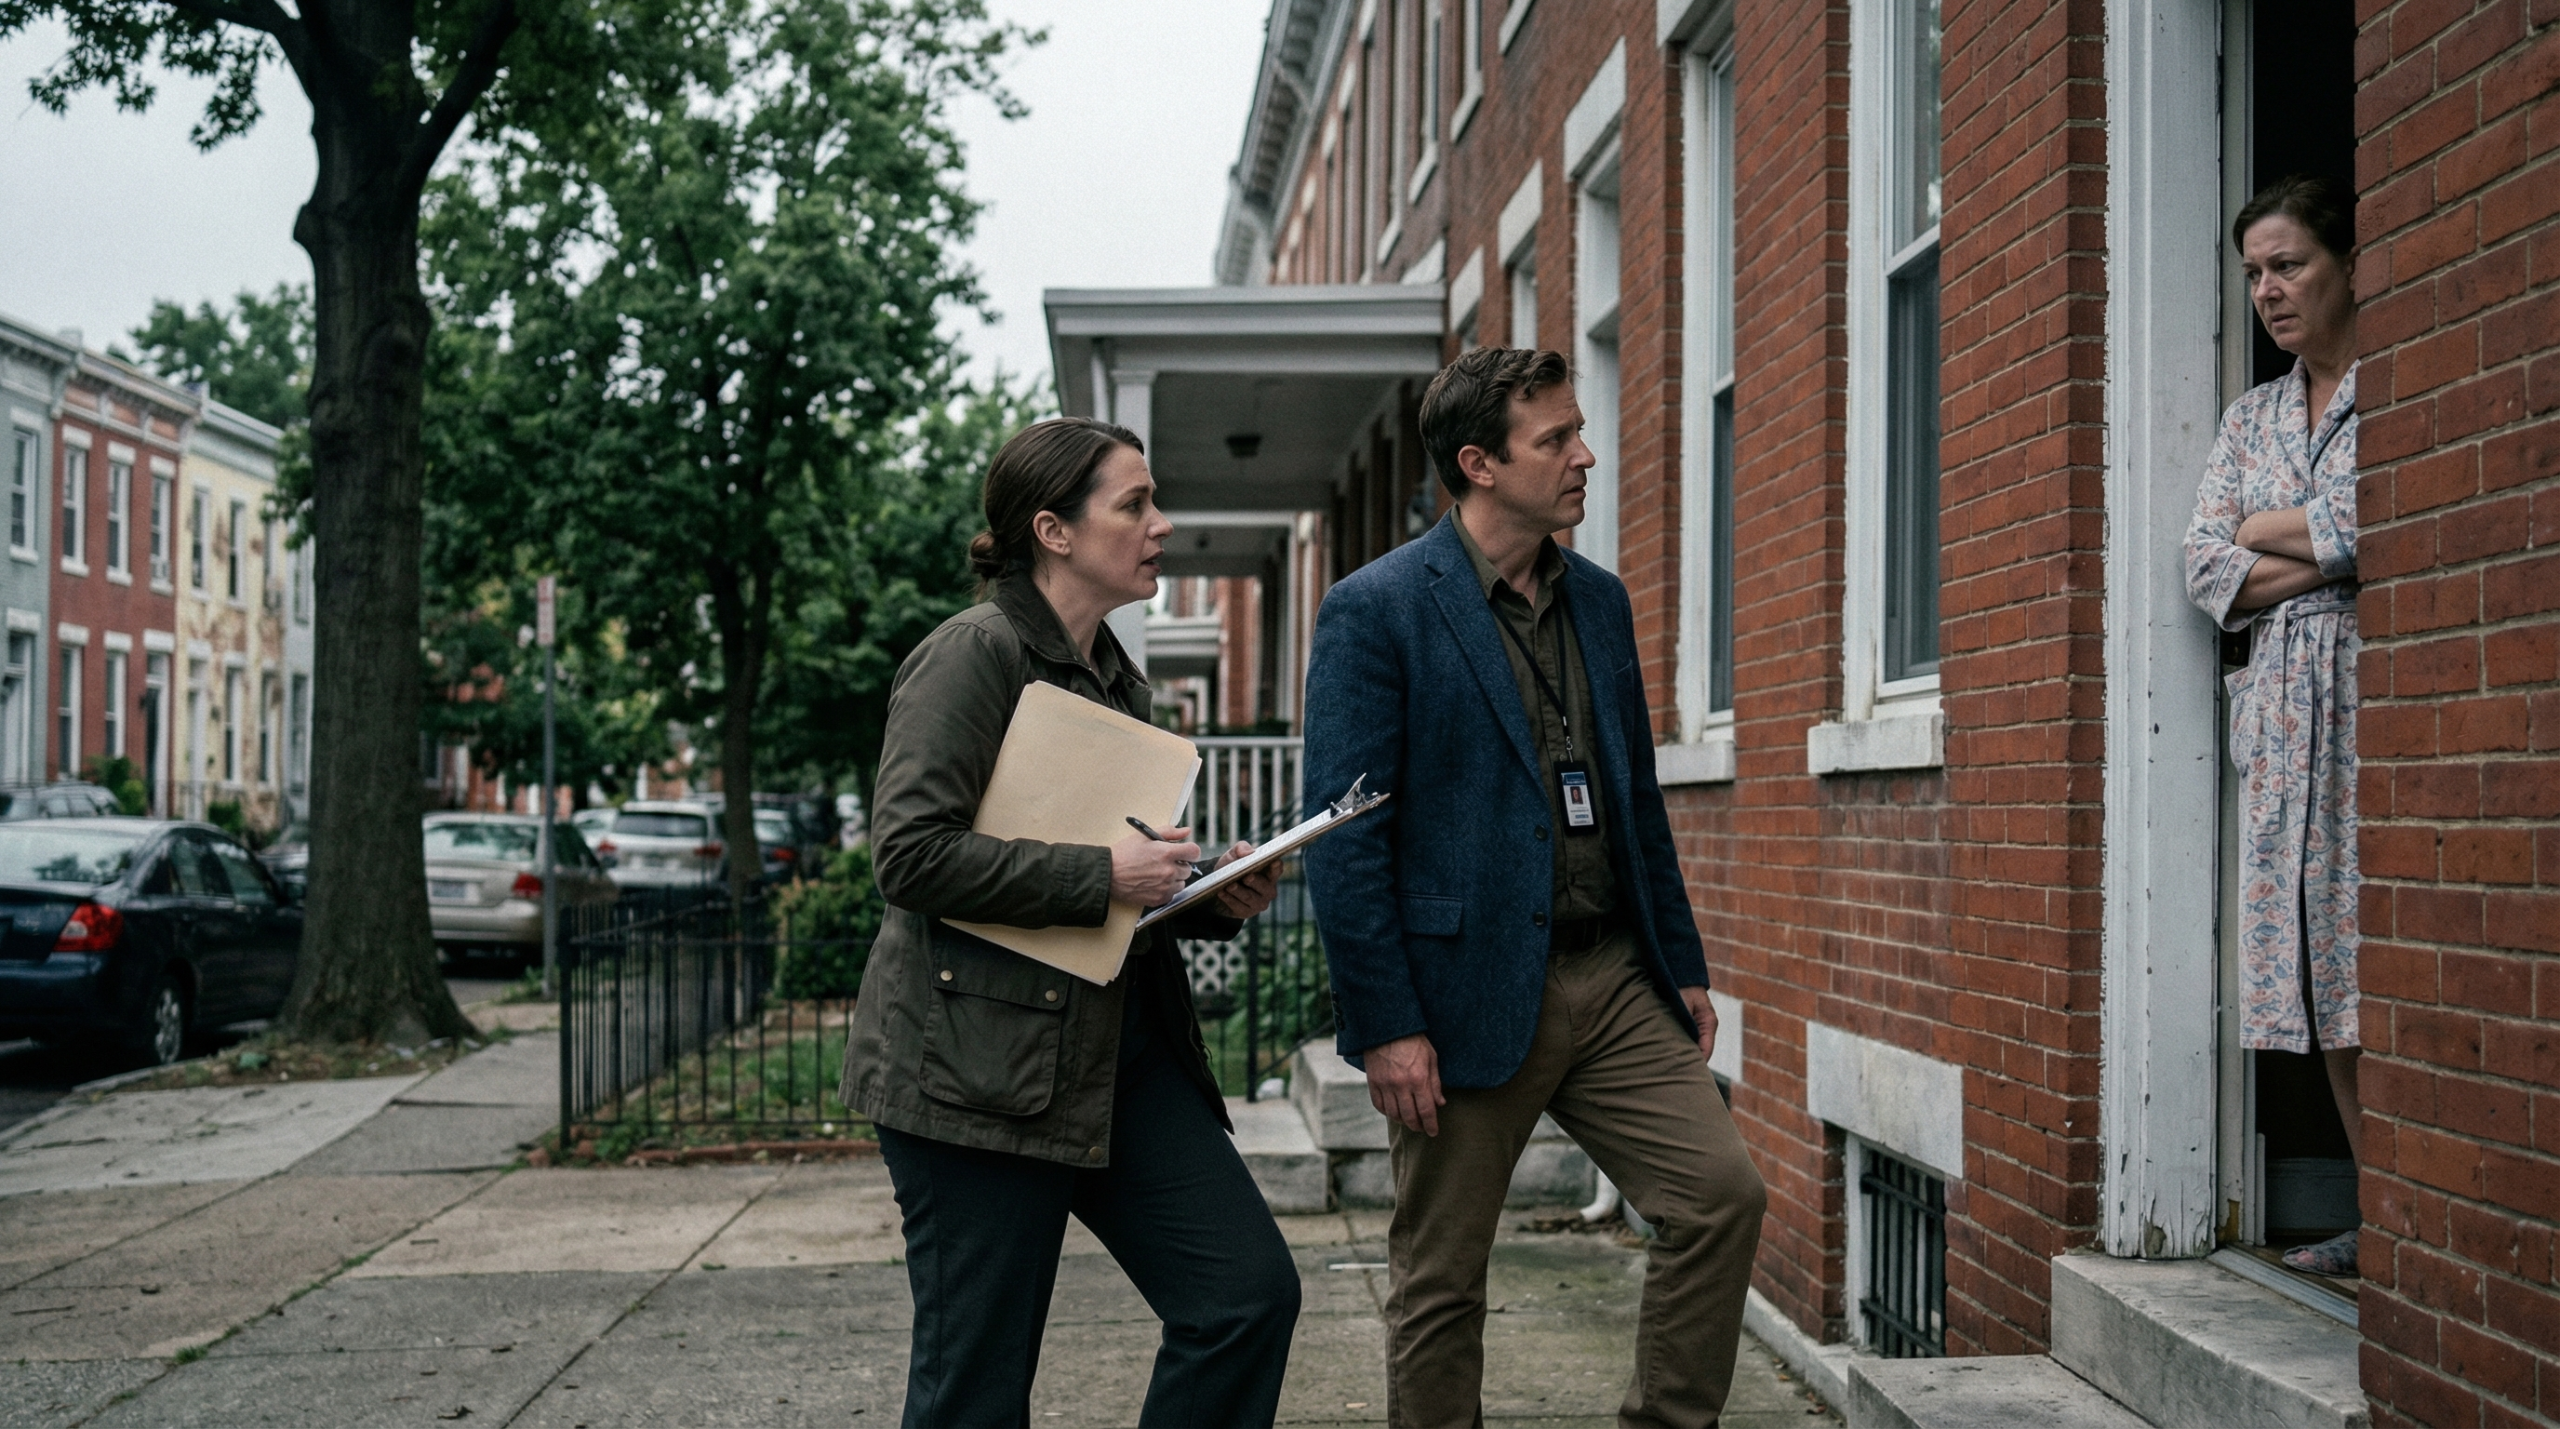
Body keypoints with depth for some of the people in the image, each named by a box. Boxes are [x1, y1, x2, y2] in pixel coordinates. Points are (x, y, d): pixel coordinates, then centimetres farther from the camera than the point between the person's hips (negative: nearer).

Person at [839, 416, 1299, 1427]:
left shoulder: (1114, 677, 17)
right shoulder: (977, 652, -9)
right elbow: (911, 852, -19)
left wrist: (1216, 895, 6)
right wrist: (1102, 874, -19)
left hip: (1121, 1048, 8)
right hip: (980, 1063, -8)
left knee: (1248, 1291, -1)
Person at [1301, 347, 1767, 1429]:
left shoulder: (1599, 600, 12)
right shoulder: (1377, 610, -9)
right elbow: (1344, 836, -12)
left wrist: (1683, 964, 15)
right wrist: (1386, 1024, -16)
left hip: (1614, 983, 6)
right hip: (1468, 997, -6)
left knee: (1723, 1193, -4)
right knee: (1439, 1283, 5)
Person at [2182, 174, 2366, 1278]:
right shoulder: (2251, 419, 18)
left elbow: (2368, 523, -16)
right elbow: (2205, 572, 9)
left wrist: (2264, 528, 0)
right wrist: (2329, 556, -6)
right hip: (2282, 707, 6)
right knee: (2323, 968, 5)